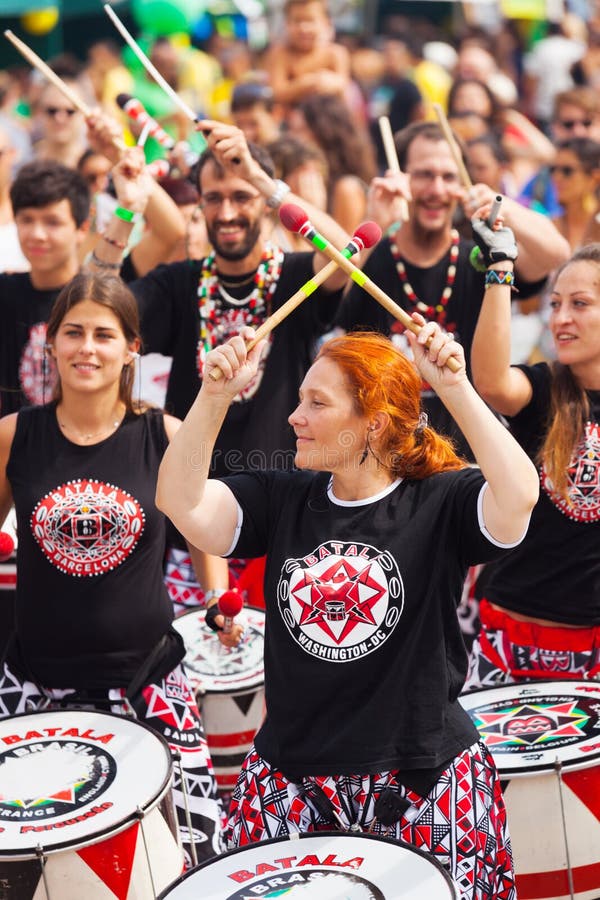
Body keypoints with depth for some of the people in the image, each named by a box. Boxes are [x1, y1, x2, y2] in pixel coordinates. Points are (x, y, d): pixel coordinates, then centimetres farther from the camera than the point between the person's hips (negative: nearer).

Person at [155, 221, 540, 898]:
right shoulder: (283, 499, 3)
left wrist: (454, 387, -29)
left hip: (421, 777, -3)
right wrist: (217, 394, -17)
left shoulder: (439, 501, -8)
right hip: (291, 776, 4)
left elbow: (519, 494, -27)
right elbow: (181, 502, -8)